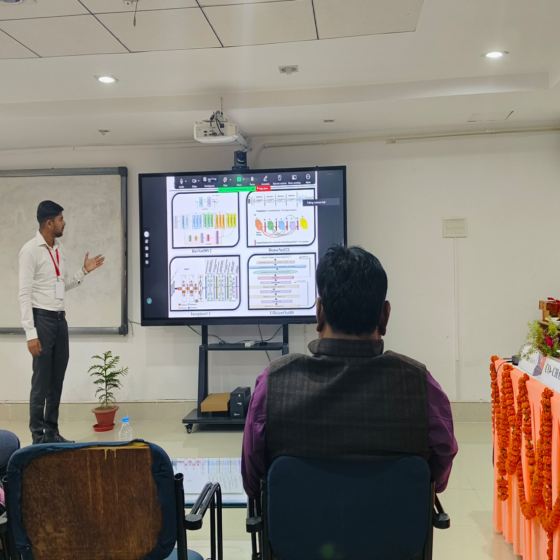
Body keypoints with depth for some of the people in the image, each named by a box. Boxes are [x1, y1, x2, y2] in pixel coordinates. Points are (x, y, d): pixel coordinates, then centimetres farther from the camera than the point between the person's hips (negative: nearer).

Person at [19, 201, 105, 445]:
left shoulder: (60, 249, 11)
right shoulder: (30, 250, -11)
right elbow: (24, 294, -14)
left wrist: (84, 271, 6)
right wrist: (31, 333, -18)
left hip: (60, 318, 7)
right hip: (42, 318, -7)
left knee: (57, 380, 11)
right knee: (42, 380, 0)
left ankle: (52, 432, 22)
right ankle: (39, 436, 11)